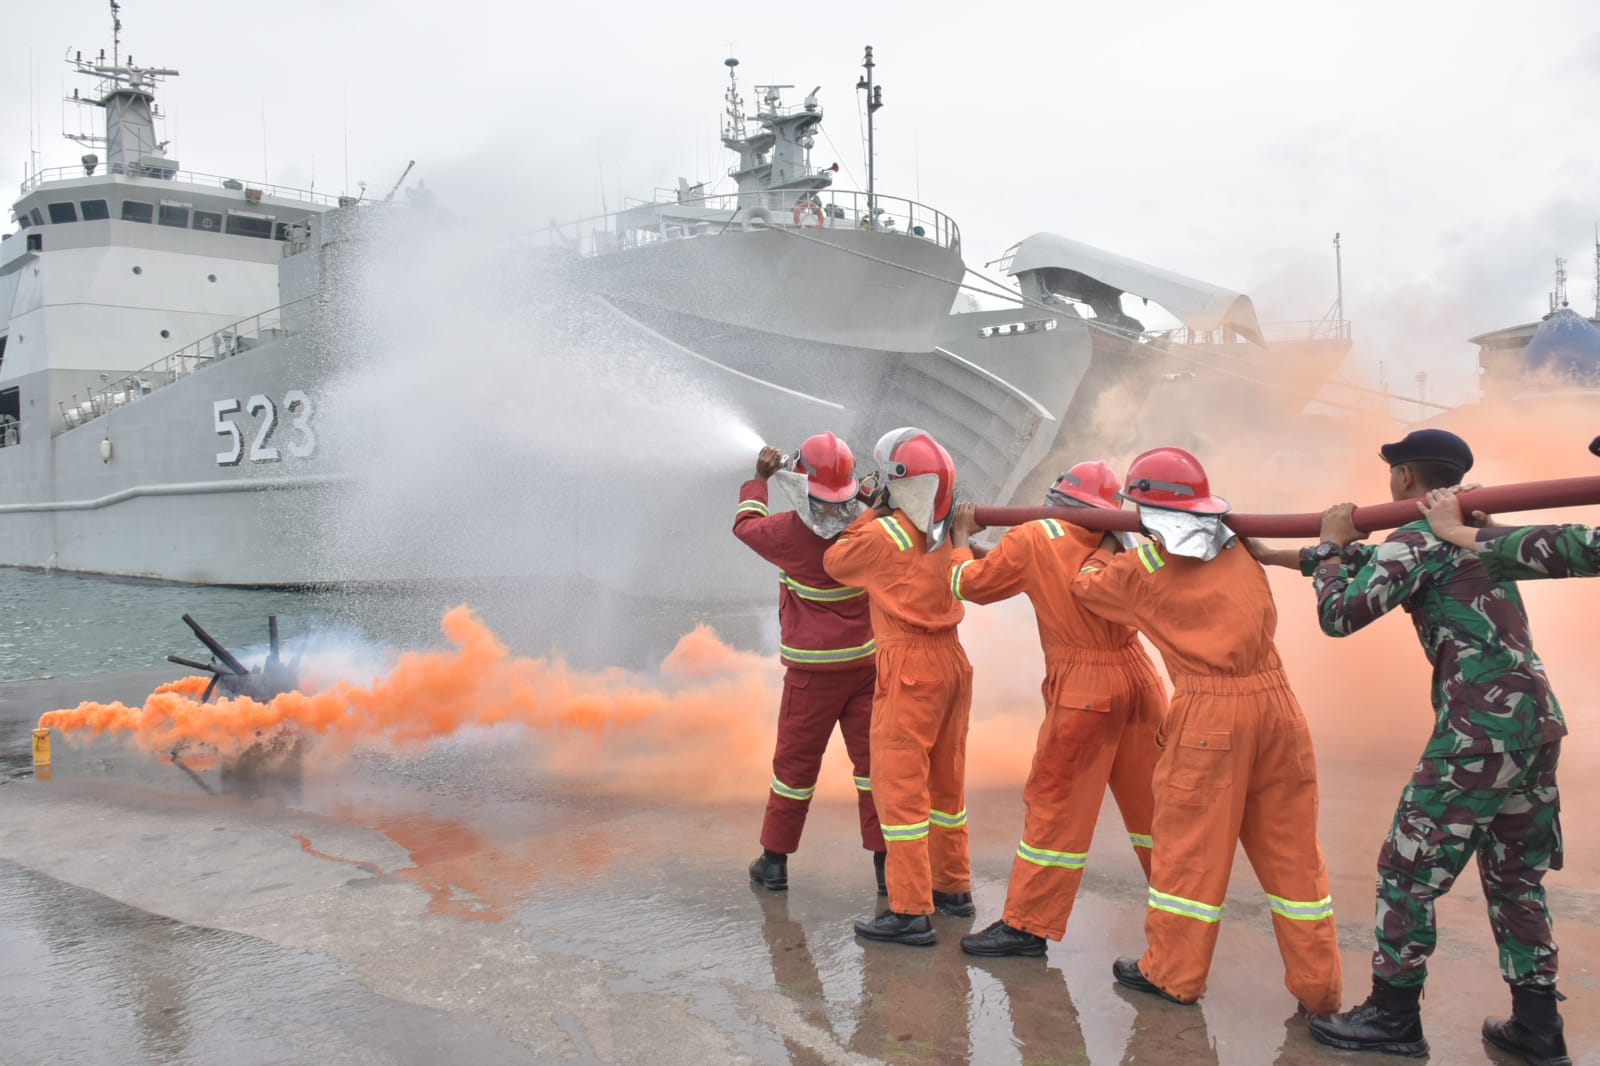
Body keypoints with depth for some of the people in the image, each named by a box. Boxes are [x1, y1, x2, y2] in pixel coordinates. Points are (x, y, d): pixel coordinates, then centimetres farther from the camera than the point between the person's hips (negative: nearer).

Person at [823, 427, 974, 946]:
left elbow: (835, 562, 3)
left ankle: (911, 912, -2)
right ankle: (954, 887, 32)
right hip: (951, 657, 8)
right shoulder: (945, 532, 6)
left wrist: (873, 511, 9)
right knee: (946, 779, 18)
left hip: (909, 666, -8)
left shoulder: (883, 533, -13)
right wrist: (882, 512, 17)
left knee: (900, 786, -3)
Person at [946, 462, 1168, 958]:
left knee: (1055, 806, 3)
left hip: (1083, 692, -5)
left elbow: (968, 583, 2)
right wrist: (994, 551, 19)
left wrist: (963, 536, 20)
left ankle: (1027, 926, 10)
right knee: (1151, 800, 17)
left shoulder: (1033, 537, -6)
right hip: (1138, 678, 5)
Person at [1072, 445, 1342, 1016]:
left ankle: (1173, 974, 19)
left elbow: (1087, 585, 16)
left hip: (1210, 712, -5)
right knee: (1291, 845, 12)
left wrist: (1108, 547, 33)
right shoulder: (1237, 549, 12)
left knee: (1190, 844, 8)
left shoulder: (1143, 566, -1)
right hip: (1275, 697, 5)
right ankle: (1318, 984, 20)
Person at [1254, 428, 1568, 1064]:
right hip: (1538, 721, 9)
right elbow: (1379, 563, 28)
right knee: (1516, 878, 18)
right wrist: (1278, 555, 32)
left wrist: (1331, 543, 6)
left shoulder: (1415, 541, -8)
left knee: (1406, 872, 2)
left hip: (1480, 732, -9)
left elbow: (1337, 616, -10)